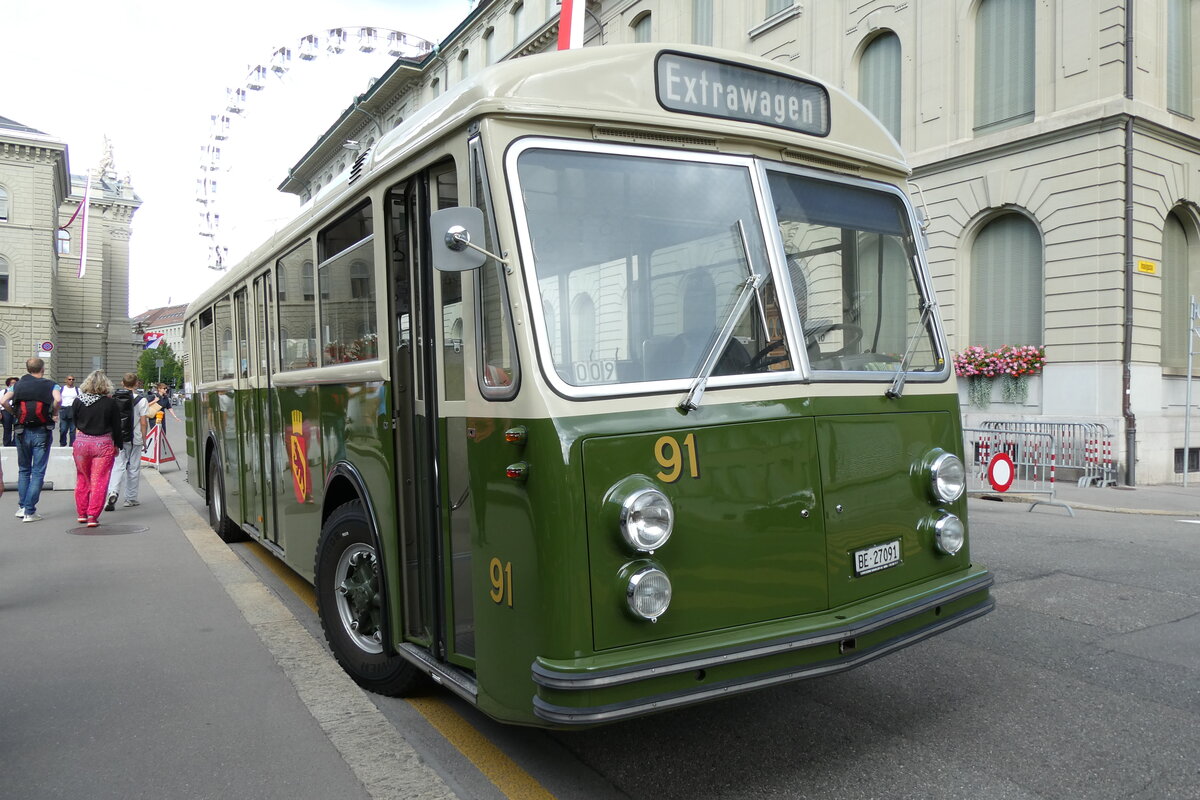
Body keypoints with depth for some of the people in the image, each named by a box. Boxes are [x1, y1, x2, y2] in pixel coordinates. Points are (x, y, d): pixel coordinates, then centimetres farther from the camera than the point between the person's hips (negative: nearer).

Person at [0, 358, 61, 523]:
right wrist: (54, 413, -3)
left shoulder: (18, 385, 8)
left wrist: (15, 413, 8)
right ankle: (30, 512, -1)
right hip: (42, 432, -3)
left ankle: (22, 507, 20)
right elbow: (58, 399, -20)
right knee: (38, 472, 2)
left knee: (23, 470, 19)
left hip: (22, 432, 3)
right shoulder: (50, 384, -1)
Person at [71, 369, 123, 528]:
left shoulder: (78, 401, -3)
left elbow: (75, 423, 10)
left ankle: (82, 513, 26)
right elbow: (117, 427, -1)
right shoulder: (111, 403, -9)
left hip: (81, 442, 3)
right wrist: (117, 444, 10)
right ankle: (92, 516, -1)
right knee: (99, 482, 1)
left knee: (82, 479, 18)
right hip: (103, 444, -3)